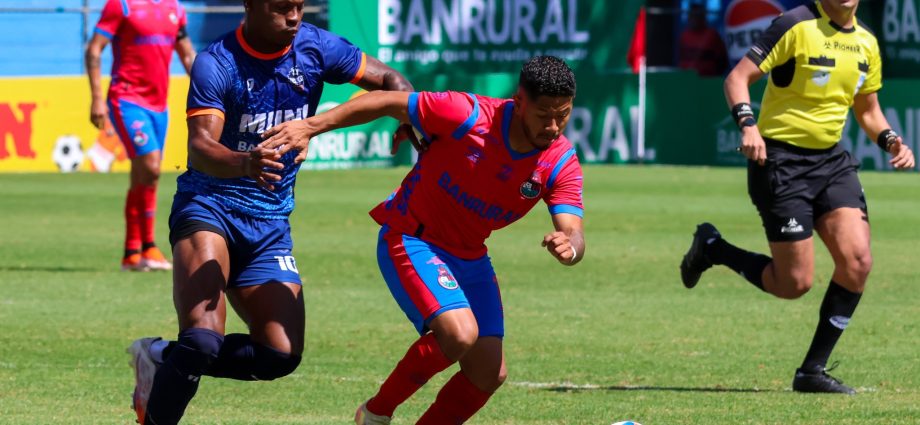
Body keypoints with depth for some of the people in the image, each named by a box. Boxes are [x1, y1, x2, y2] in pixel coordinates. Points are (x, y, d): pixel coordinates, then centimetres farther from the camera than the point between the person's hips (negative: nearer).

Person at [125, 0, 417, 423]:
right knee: (204, 339, -26)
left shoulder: (315, 48, -3)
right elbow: (200, 148, -27)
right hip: (209, 203, -5)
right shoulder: (217, 64, -15)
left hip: (270, 220, 5)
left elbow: (390, 81, 6)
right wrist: (245, 163, -49)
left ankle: (162, 359, 13)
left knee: (282, 353, -5)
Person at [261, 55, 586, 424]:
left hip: (470, 257, 6)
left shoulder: (562, 162, -13)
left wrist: (568, 246, -47)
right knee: (460, 334, -28)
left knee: (490, 373, -3)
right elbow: (387, 102, -15)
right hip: (411, 239, -6)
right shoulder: (467, 116, -25)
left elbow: (573, 234, -21)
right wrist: (309, 127, -18)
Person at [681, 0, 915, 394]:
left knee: (857, 261, -11)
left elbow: (867, 110, 21)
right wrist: (748, 124, -30)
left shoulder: (866, 43, 9)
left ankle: (813, 370, 2)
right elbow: (737, 77, -13)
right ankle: (711, 248, 21)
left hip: (831, 159, 6)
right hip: (780, 159, -6)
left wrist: (890, 140, 2)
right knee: (795, 283, -7)